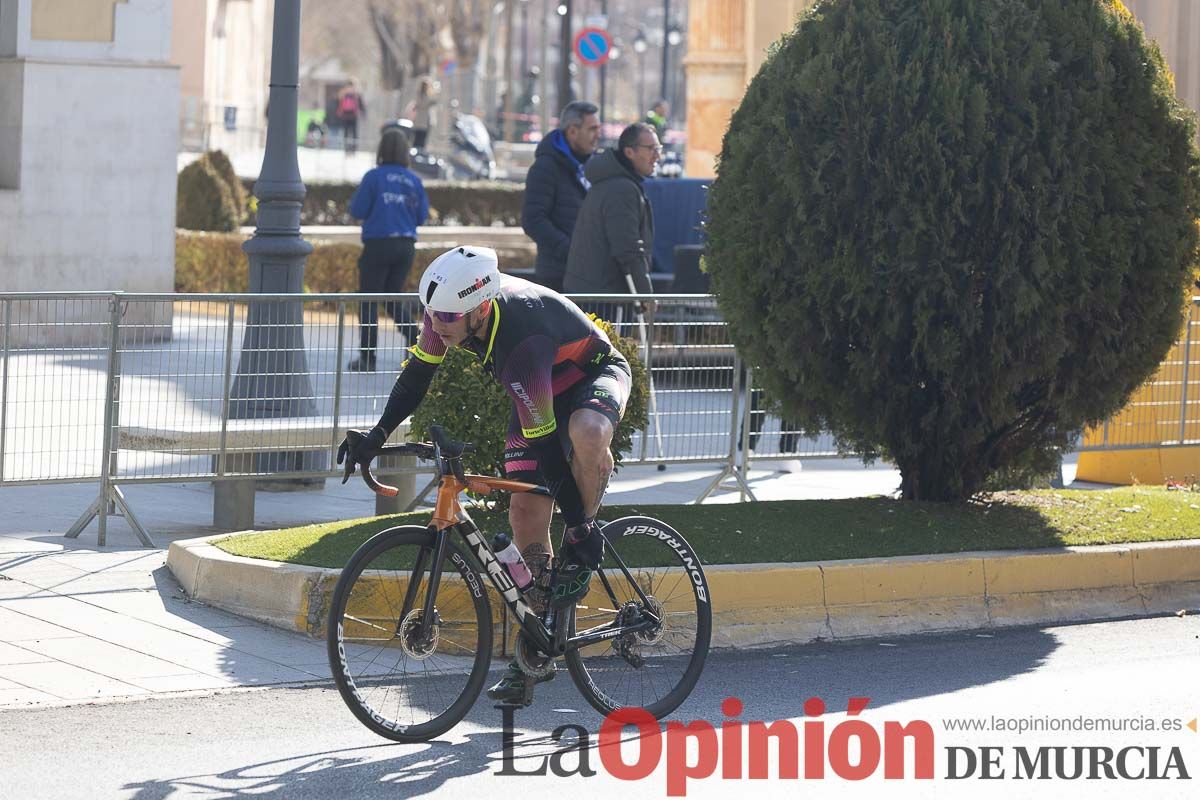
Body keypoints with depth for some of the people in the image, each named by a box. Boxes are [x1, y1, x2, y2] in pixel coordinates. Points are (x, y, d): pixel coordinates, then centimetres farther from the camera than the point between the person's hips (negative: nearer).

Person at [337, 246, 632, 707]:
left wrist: (579, 525, -35)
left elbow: (545, 440, -39)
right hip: (541, 390, 7)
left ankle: (583, 546, -16)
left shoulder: (522, 342, -41)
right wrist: (378, 436, -10)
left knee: (585, 433, -42)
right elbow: (418, 374, -2)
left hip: (596, 375, -7)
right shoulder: (452, 307, -21)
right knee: (526, 512, -4)